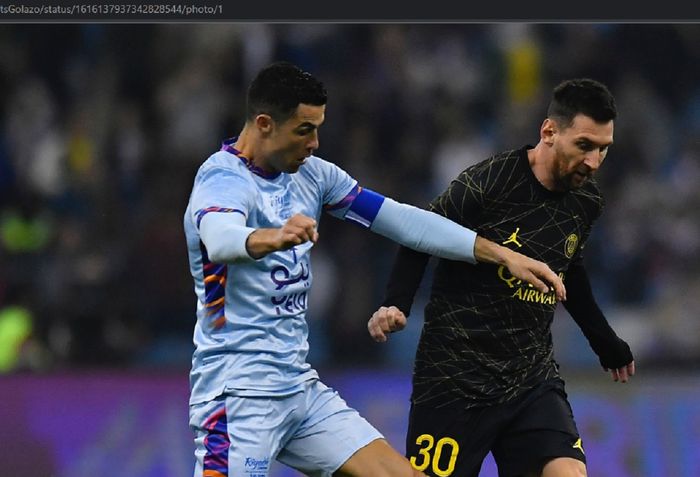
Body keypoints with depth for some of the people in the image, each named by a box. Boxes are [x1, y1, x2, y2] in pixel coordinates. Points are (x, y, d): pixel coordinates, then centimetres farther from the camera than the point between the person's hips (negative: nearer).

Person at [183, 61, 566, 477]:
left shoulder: (311, 174, 9)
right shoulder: (223, 177, -14)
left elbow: (401, 220, 11)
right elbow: (220, 238, -37)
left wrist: (502, 255, 5)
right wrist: (272, 237, -59)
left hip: (302, 387, 8)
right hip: (237, 393, -8)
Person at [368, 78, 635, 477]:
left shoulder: (587, 200, 3)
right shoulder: (485, 185, -17)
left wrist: (605, 341, 31)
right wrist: (395, 305, -18)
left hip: (534, 377, 5)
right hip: (457, 377, -5)